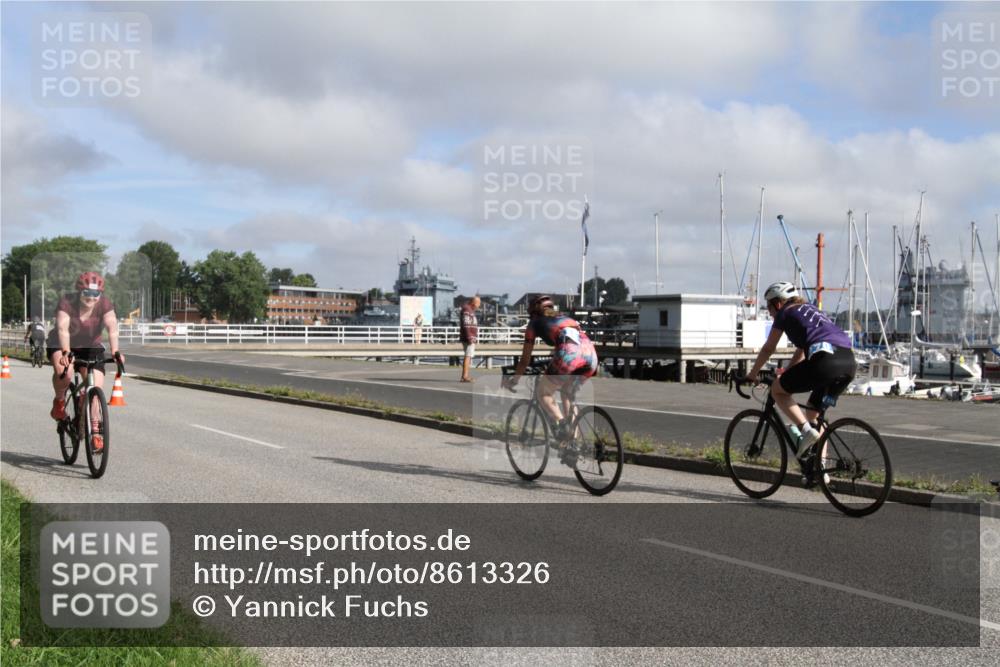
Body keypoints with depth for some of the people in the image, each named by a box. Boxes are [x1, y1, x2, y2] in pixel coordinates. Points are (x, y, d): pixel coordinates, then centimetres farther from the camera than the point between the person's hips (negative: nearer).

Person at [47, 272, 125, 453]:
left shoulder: (105, 304, -20)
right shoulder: (67, 303, -25)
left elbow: (112, 327, -33)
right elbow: (63, 329, -38)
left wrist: (115, 351, -49)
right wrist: (66, 352, -54)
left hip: (90, 347, 2)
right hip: (62, 345, -2)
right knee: (64, 373, -33)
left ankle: (96, 431, -1)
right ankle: (59, 401, -1)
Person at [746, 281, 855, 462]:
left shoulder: (785, 313, 13)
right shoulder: (809, 309, 33)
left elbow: (768, 349, 19)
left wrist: (752, 374, 31)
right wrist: (785, 374, 46)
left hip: (825, 359, -8)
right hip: (849, 362, 8)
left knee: (777, 390, 11)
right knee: (814, 412, 24)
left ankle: (807, 431, -6)